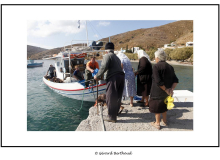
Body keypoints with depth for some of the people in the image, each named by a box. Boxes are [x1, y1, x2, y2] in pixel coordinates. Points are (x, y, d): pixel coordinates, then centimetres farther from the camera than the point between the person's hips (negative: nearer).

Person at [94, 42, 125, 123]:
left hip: (113, 78, -8)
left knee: (111, 97, -2)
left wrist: (97, 76, -3)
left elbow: (104, 67, -13)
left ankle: (111, 117, 4)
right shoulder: (116, 57, 25)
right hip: (121, 76, 9)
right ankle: (115, 112, 34)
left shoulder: (107, 56, -2)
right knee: (117, 96, 18)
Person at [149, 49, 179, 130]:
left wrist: (166, 90, -15)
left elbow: (158, 82, -25)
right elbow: (175, 80, 1)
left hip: (158, 92, -7)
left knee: (156, 106, 10)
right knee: (164, 105, 24)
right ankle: (164, 121, 38)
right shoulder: (170, 67, 4)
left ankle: (157, 123, 21)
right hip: (166, 92, 7)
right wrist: (171, 89, -9)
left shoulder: (156, 66, -18)